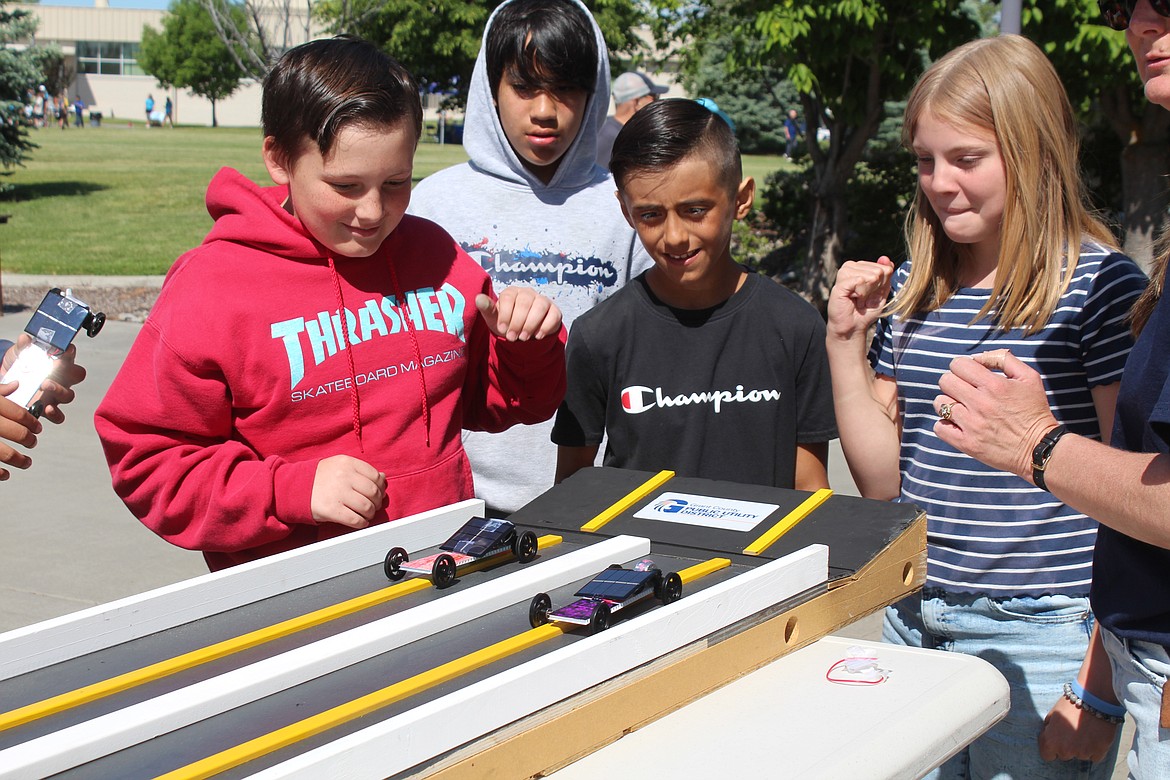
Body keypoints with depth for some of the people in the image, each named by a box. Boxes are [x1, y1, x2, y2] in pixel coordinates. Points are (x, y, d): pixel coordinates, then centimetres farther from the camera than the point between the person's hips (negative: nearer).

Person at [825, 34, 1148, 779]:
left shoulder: (1100, 284, -9)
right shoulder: (912, 288, 7)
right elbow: (883, 478, 11)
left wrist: (1101, 682, -12)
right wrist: (846, 342, -1)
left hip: (1039, 639, -5)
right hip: (914, 624, 5)